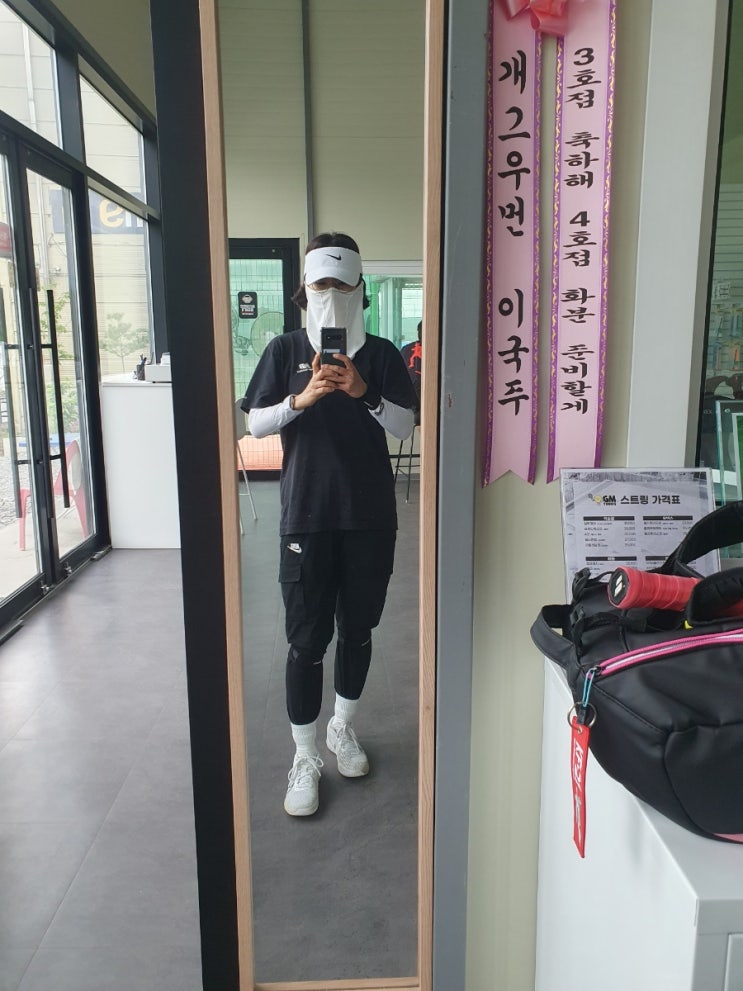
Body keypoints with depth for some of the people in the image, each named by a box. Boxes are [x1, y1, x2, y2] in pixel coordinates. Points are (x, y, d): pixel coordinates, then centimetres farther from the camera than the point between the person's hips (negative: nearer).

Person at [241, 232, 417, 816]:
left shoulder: (382, 354, 4)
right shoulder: (285, 350, 3)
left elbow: (406, 426, -2)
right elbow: (255, 423, -1)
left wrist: (365, 394, -18)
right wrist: (301, 399, -18)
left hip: (370, 516, 2)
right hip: (307, 516, -1)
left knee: (358, 630, 14)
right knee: (307, 640, 2)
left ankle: (344, 727, 37)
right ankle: (306, 760, 17)